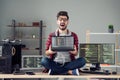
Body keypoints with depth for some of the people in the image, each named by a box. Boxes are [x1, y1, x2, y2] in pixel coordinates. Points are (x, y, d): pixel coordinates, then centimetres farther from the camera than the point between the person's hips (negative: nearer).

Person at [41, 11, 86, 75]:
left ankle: (55, 71, -20)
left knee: (82, 60, -26)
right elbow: (47, 53, 5)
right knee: (44, 60, -29)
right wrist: (50, 51, -19)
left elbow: (76, 53, 6)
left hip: (68, 63, 0)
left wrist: (74, 52, -18)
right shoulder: (51, 35, 6)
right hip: (55, 63, 0)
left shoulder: (73, 35, 6)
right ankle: (69, 71, -22)